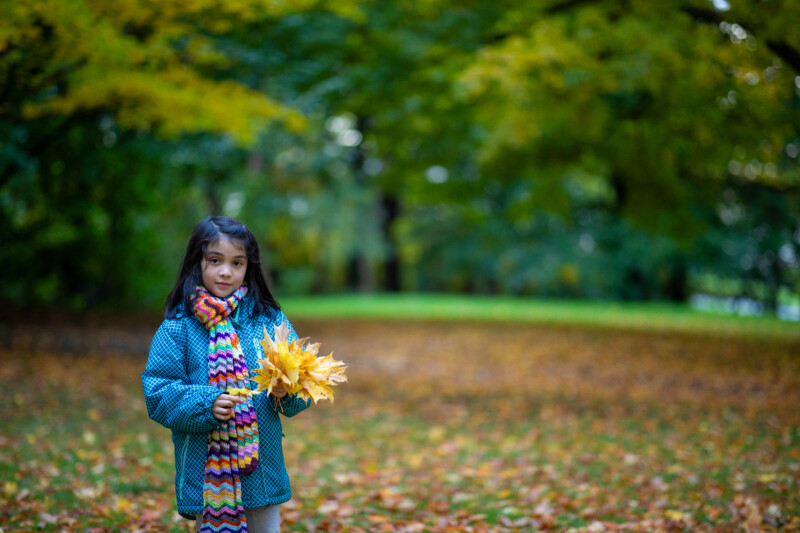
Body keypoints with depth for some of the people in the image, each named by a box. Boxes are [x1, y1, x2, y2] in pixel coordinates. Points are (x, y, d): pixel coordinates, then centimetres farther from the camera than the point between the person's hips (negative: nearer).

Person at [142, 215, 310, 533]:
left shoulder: (270, 319, 4)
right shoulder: (178, 327, -4)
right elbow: (157, 393, -7)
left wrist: (286, 392, -16)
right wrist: (206, 404, -21)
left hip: (263, 470, 3)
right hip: (207, 472, -3)